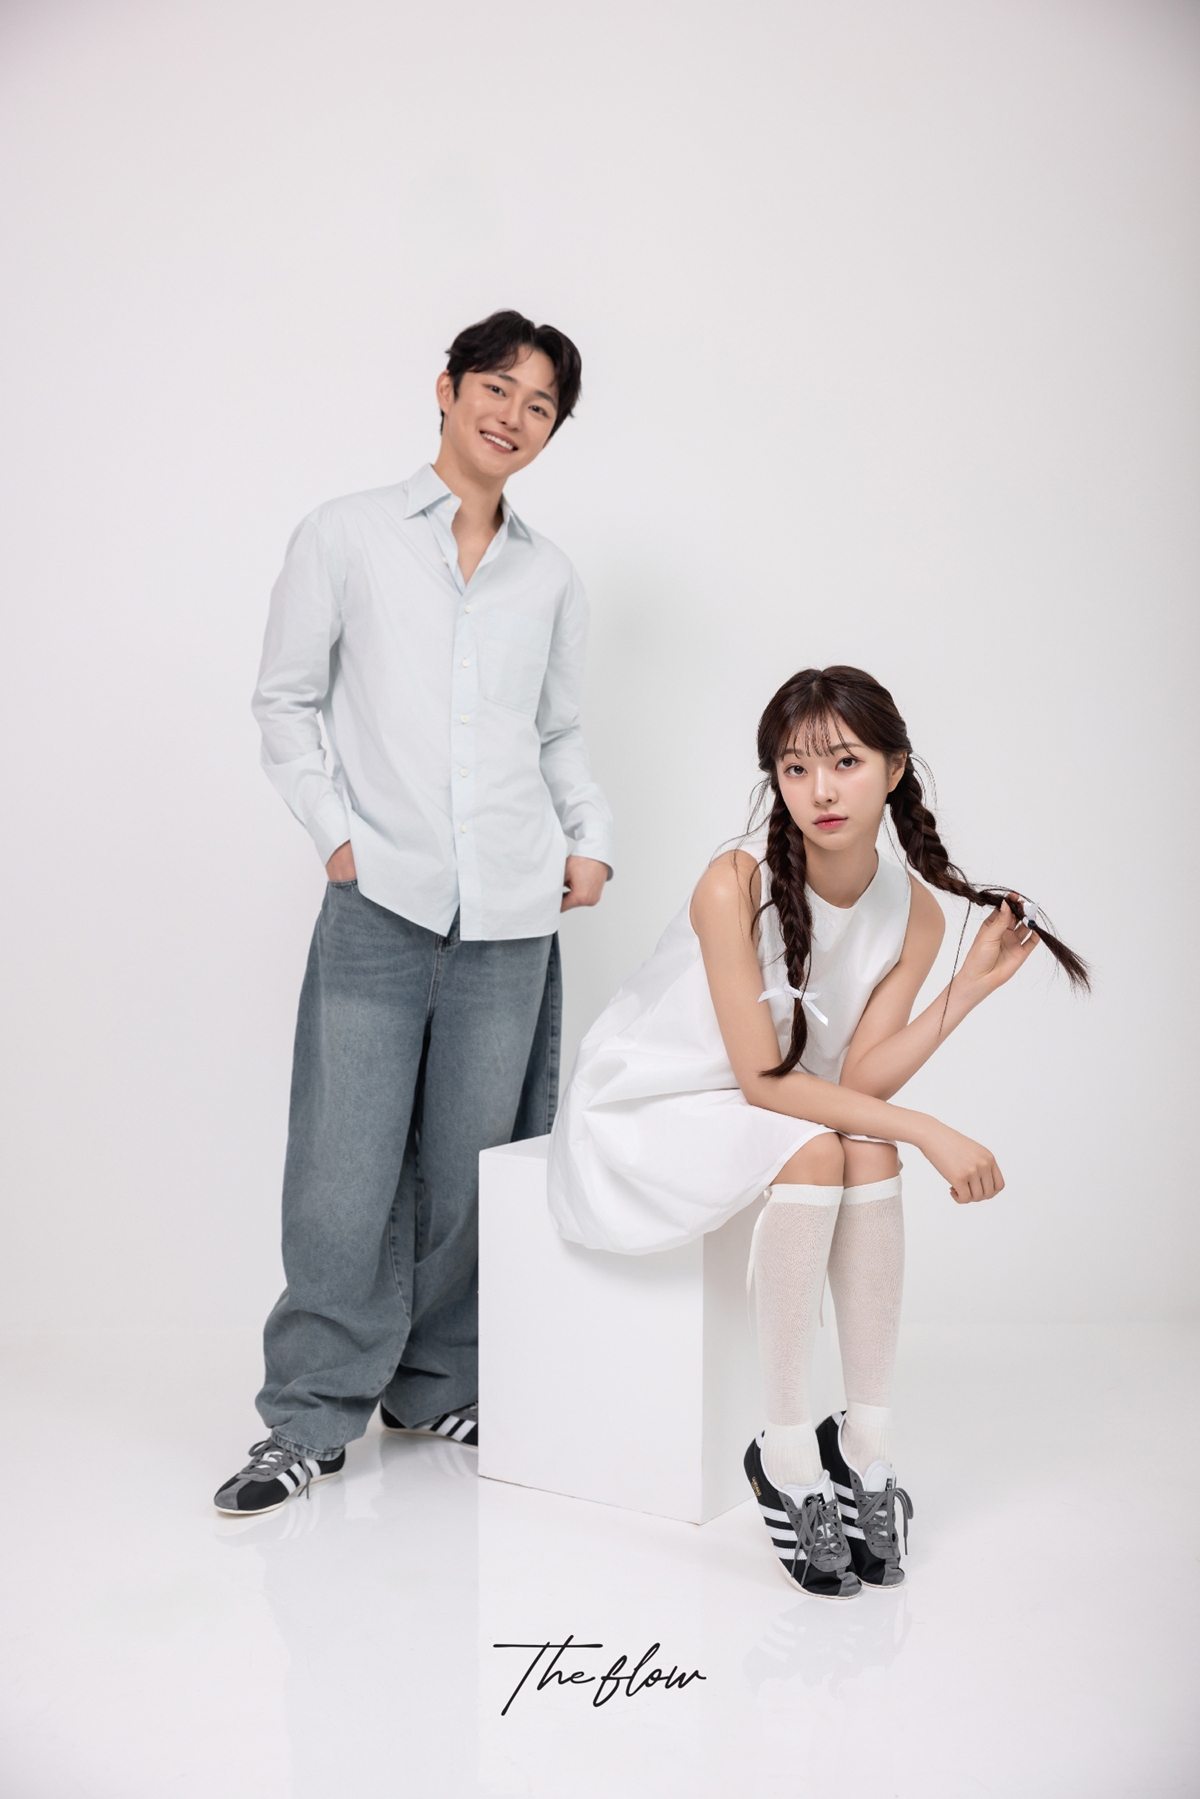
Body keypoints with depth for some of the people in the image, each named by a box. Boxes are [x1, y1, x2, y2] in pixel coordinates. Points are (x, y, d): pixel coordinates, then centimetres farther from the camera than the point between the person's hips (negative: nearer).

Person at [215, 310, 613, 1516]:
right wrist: (336, 832, -3)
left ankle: (438, 1389, 22)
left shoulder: (549, 576, 16)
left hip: (510, 916, 3)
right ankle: (313, 1419, 8)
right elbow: (284, 702, 7)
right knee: (343, 1177, -6)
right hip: (381, 900, -3)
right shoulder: (347, 537, 6)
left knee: (468, 1170, 6)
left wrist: (591, 838, 8)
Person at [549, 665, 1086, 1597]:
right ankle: (787, 1455, -21)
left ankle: (864, 1443, -16)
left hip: (759, 1118, 5)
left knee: (870, 1153, -25)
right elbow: (763, 1080, -24)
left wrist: (971, 988, -23)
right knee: (812, 1152, -31)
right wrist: (929, 1131, -28)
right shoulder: (736, 884, -25)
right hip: (643, 1112, -5)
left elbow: (857, 1082, -14)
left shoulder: (916, 911, -7)